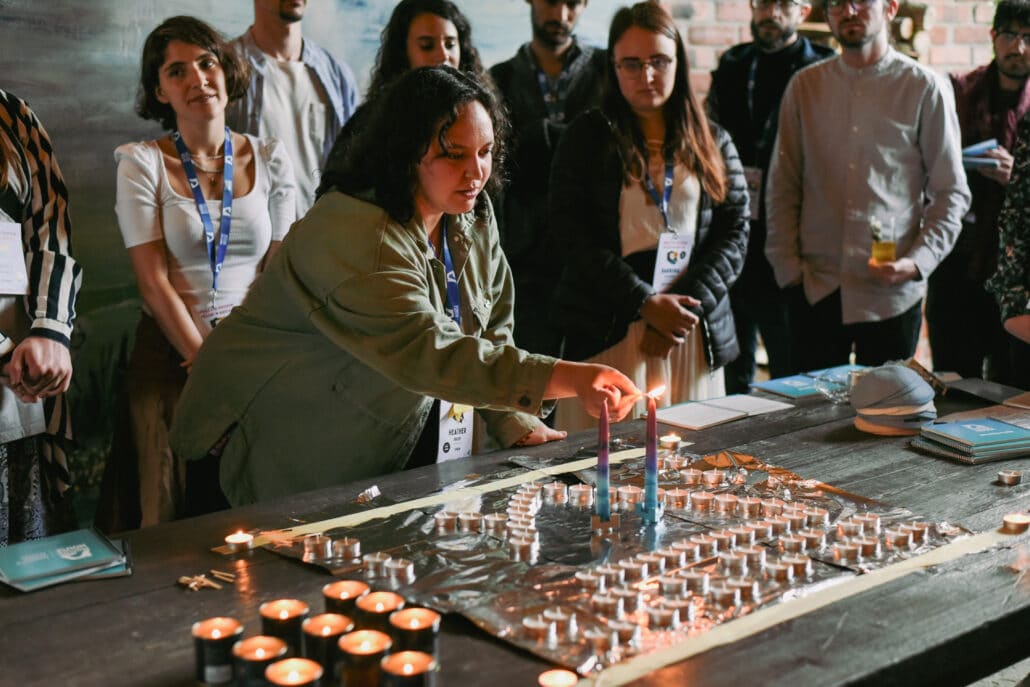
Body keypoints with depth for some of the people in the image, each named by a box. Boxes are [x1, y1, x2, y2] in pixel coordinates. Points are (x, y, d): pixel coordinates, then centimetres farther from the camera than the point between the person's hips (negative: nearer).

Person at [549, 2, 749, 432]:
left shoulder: (713, 144, 13)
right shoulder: (588, 138, 5)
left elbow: (733, 234, 6)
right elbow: (572, 234, -4)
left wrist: (686, 307, -9)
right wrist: (647, 304, -12)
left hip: (696, 336, 3)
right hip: (607, 336, -2)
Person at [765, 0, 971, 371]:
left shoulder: (925, 89, -1)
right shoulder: (804, 86, 6)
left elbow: (951, 193, 1)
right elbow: (782, 188, 8)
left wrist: (917, 262, -11)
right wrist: (788, 267, 1)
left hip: (892, 293, -2)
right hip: (815, 290, 2)